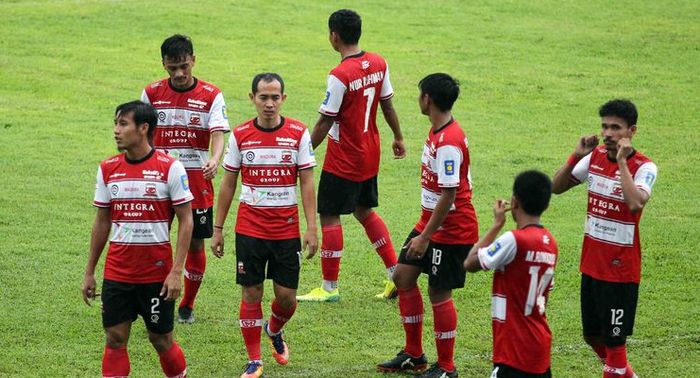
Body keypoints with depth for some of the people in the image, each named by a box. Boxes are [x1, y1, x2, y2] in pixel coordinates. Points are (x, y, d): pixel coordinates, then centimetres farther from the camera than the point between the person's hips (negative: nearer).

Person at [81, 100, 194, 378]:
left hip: (157, 272, -3)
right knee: (115, 339, -1)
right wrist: (89, 272, 12)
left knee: (161, 339, 5)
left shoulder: (170, 168, -8)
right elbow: (102, 222, 12)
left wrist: (176, 271, -13)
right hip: (117, 271, 3)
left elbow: (186, 221, -7)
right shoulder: (108, 169, 4)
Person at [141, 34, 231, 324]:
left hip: (197, 180, -1)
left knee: (196, 243, 5)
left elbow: (218, 134, -13)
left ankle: (187, 306, 21)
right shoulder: (152, 94, 3)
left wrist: (214, 159, -33)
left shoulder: (211, 96, -2)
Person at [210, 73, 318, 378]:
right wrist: (218, 229, 5)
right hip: (249, 227, 0)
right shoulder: (240, 135, -1)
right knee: (251, 294, 1)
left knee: (287, 296, 2)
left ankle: (274, 331, 35)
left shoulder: (299, 133, -3)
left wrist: (311, 228, -7)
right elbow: (228, 185, 6)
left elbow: (307, 183, -1)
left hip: (287, 228, 0)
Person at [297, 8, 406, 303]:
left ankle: (330, 288, 8)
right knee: (364, 211, 21)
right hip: (370, 156, 8)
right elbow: (387, 104, 10)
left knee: (329, 216, 3)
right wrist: (398, 137, 23)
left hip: (343, 161, -8)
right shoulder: (378, 64, -1)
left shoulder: (340, 76, -23)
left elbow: (324, 124, -19)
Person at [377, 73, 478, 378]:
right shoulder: (436, 131, 7)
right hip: (430, 223, 10)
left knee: (439, 293, -1)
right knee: (403, 276, 13)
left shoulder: (449, 143, -25)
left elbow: (449, 194, -26)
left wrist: (425, 237, -22)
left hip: (451, 231, -10)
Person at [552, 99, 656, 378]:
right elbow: (557, 187, 5)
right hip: (591, 263, 7)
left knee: (613, 340, 0)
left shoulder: (644, 167, -15)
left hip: (620, 268, -7)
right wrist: (576, 156, -8)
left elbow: (635, 203, -34)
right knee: (592, 335, 18)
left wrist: (621, 161, -29)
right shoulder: (595, 156, 3)